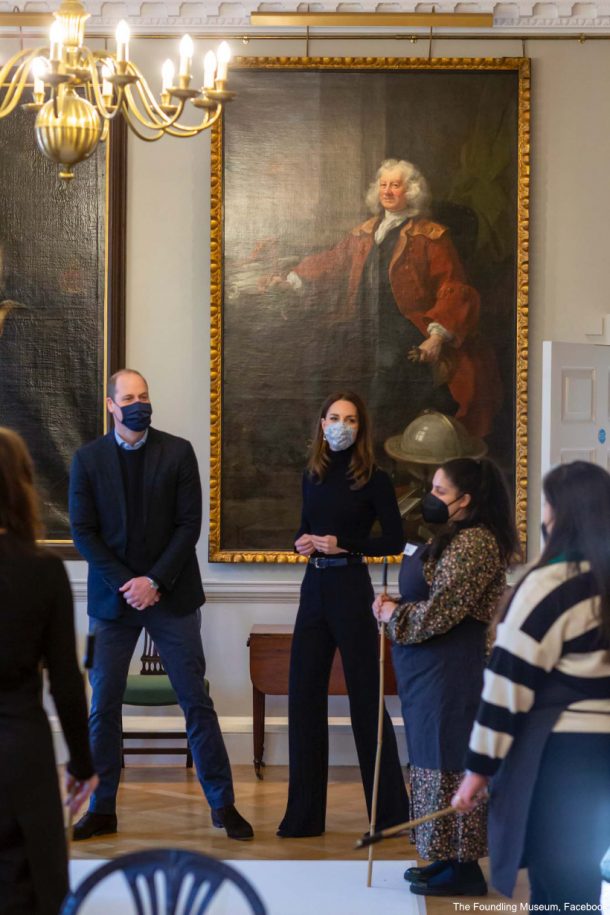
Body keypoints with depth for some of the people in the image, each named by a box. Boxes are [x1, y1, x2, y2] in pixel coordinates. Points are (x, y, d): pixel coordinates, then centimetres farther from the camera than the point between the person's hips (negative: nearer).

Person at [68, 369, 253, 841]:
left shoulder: (178, 452, 0)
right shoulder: (88, 459, 2)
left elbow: (189, 524, -4)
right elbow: (83, 531, -1)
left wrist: (155, 581, -12)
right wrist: (124, 583, -11)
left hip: (171, 594, -1)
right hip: (113, 598, 1)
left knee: (197, 702, 0)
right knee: (104, 705, 4)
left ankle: (223, 804, 7)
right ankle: (102, 808, 14)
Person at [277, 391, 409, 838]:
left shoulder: (373, 479, -6)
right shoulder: (313, 476, 10)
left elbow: (395, 539, -6)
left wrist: (344, 545, -15)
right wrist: (303, 542, -1)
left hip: (351, 590, -6)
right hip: (314, 588, 6)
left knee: (366, 699, 0)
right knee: (305, 697, 5)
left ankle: (391, 811, 10)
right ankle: (305, 814, 13)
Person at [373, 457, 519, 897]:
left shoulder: (473, 543, -18)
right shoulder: (456, 538, 16)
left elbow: (439, 611, -22)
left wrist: (393, 614, -7)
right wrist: (396, 606, 2)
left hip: (454, 670, -11)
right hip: (435, 666, 11)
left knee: (452, 761, -5)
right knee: (440, 758, 14)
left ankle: (464, 869, 2)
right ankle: (448, 858, 22)